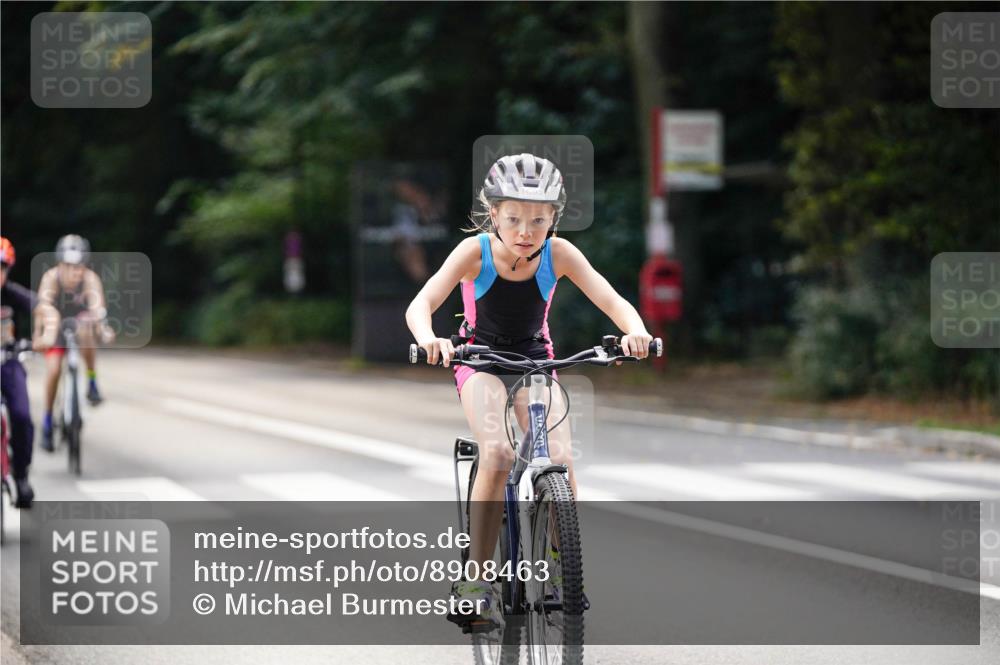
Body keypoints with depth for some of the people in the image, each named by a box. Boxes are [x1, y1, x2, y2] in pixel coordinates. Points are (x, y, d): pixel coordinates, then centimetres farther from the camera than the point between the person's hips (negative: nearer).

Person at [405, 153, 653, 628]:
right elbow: (420, 305, -32)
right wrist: (429, 339, -54)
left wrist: (635, 331, -46)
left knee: (562, 462, -20)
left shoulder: (558, 253, -19)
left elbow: (612, 301, -24)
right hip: (481, 360, -2)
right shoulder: (475, 251, -23)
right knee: (497, 454, -28)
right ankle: (477, 578, -21)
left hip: (535, 360, 2)